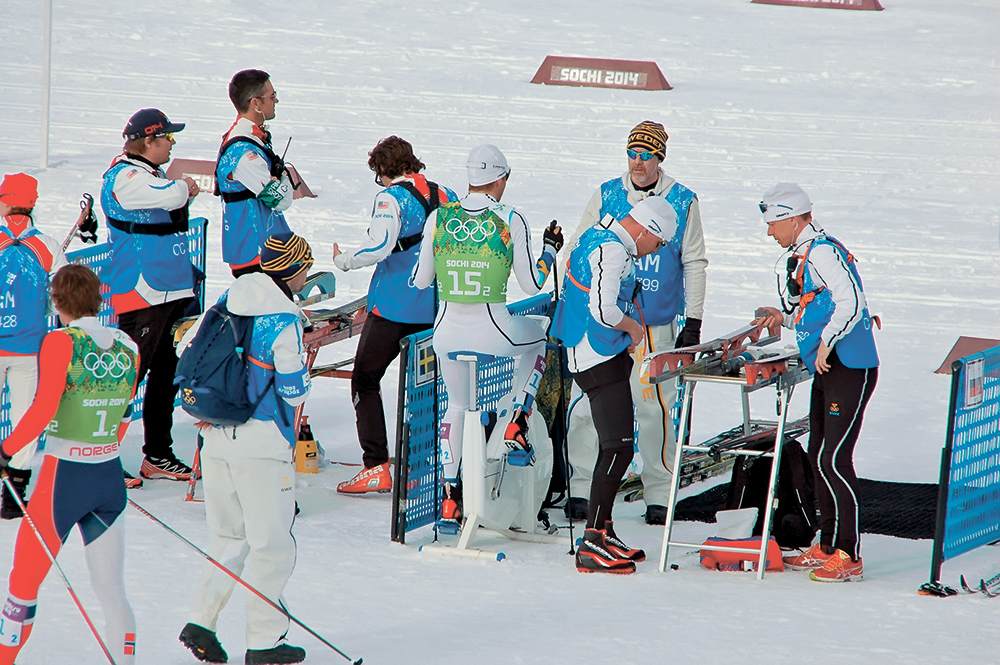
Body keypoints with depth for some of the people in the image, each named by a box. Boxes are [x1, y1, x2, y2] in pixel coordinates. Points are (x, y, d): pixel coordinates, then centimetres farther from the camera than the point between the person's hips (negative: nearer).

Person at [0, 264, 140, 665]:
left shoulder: (61, 342, -12)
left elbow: (44, 408, -21)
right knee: (112, 592, 9)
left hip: (64, 475, -5)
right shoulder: (127, 349, 4)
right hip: (111, 475, 5)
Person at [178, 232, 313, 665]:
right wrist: (302, 366, 6)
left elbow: (186, 348, 13)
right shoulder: (285, 322, -16)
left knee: (228, 536, 19)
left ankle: (201, 621, 8)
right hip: (261, 442, -7)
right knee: (272, 544, 4)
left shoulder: (230, 300, 5)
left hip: (216, 437, 7)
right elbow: (295, 392, -13)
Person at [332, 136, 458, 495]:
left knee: (365, 379, 3)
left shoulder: (391, 199, -10)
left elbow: (378, 247, -23)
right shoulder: (446, 197, 8)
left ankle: (376, 467, -7)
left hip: (394, 308, -6)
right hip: (436, 310, 6)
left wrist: (343, 261, -7)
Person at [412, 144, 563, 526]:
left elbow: (420, 282, 6)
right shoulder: (510, 221, -8)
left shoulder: (439, 218, -1)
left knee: (457, 404, 27)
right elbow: (532, 285, -1)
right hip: (493, 332, -3)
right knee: (537, 340, 33)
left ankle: (449, 499, 21)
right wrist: (550, 249, 15)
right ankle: (517, 426, 19)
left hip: (447, 332, 3)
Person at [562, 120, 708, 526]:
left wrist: (694, 322, 4)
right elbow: (579, 249, 13)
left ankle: (658, 495, 9)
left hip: (656, 325, -1)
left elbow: (694, 264, 8)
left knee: (655, 408, -1)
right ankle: (581, 488, 8)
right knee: (588, 403, -2)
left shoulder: (682, 202, 2)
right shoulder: (606, 196, 5)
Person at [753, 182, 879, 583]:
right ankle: (827, 547, 21)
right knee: (818, 458, 13)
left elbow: (851, 302, -24)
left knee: (834, 460, -12)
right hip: (826, 370, 11)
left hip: (851, 369, -11)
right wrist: (784, 317, 14)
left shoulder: (822, 252, -14)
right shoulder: (803, 255, 17)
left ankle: (848, 557, -9)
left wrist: (827, 340, -27)